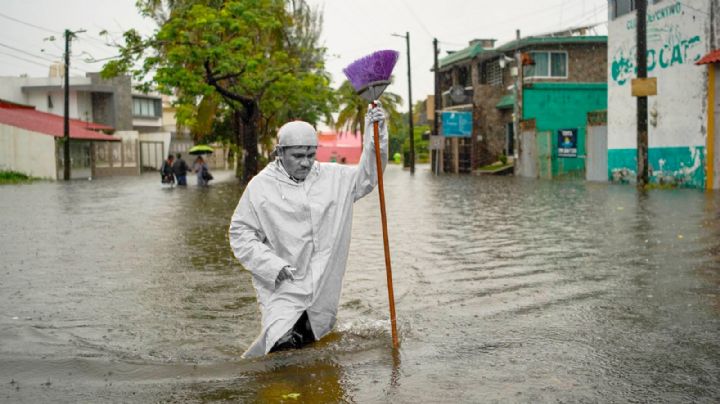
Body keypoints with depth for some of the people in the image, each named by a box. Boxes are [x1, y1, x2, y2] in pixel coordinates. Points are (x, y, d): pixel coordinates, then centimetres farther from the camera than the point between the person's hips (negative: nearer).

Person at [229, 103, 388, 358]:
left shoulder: (332, 177, 7)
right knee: (282, 342, -21)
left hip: (324, 290, 4)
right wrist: (273, 265, -14)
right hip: (283, 290, -4)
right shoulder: (260, 186, -4)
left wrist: (375, 134, -2)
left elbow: (368, 177, 11)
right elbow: (240, 233, -2)